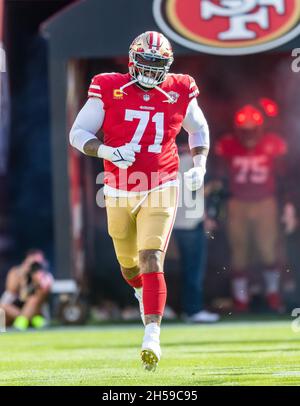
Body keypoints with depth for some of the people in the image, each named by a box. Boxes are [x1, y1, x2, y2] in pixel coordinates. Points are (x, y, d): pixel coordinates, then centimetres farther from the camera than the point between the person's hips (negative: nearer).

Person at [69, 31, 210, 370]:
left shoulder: (179, 93, -2)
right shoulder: (109, 90, -7)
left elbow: (199, 129, 17)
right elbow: (78, 133, -5)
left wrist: (199, 165, 1)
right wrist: (107, 151, -23)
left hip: (160, 192, -1)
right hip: (119, 192, 2)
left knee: (151, 260, -17)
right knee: (128, 264, 18)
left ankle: (152, 336, -22)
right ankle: (143, 293, 54)